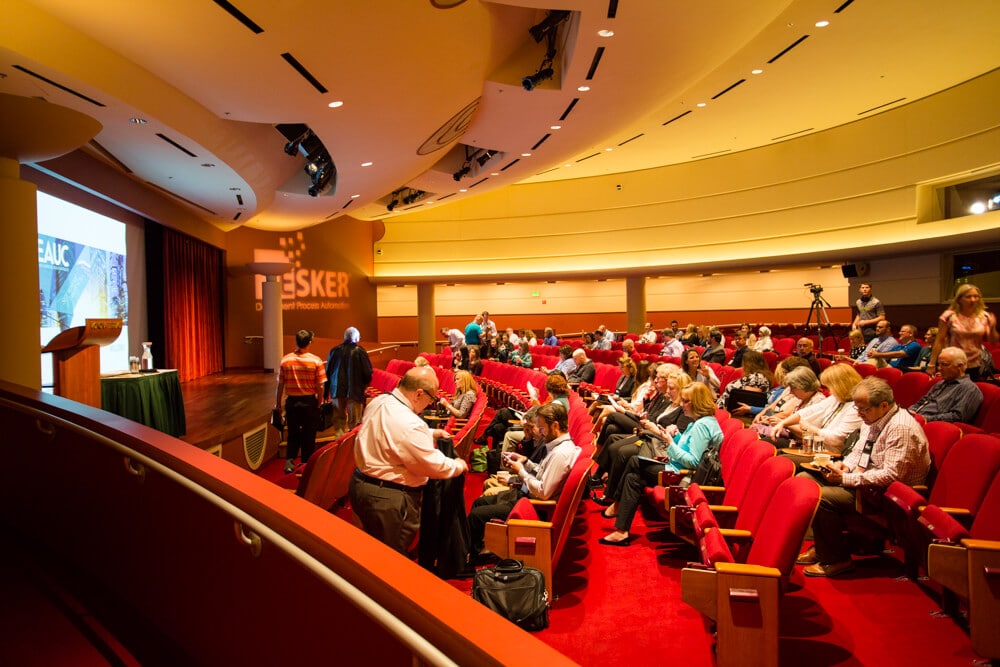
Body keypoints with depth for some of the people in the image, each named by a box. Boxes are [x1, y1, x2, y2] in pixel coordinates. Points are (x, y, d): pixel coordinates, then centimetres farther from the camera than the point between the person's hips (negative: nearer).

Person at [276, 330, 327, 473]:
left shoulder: (285, 360, -3)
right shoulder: (316, 361, -9)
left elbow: (280, 385, 0)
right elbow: (320, 386, -10)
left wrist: (278, 404, 11)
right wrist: (319, 404, 2)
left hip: (292, 402, 2)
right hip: (309, 402, -2)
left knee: (293, 434, 18)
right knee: (309, 435, 12)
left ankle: (289, 460, 4)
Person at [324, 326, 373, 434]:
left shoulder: (334, 351, 0)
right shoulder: (359, 351, -9)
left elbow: (328, 372, 4)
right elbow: (368, 372, -9)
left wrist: (326, 393, 11)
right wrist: (364, 385, 12)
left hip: (337, 391, 3)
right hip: (354, 391, -3)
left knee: (339, 420, 15)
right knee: (354, 423, 4)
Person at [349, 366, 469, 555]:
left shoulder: (378, 402, -2)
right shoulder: (409, 424, -30)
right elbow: (436, 466, -21)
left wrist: (430, 433, 18)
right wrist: (459, 465, -1)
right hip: (388, 499, -9)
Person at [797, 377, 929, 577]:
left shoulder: (901, 428, -23)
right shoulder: (872, 420, 7)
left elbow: (891, 475, -28)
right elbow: (858, 452, 19)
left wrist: (845, 478, -25)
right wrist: (845, 465, -4)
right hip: (861, 478, 10)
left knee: (821, 498, -26)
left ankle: (836, 560, -6)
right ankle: (822, 547, 8)